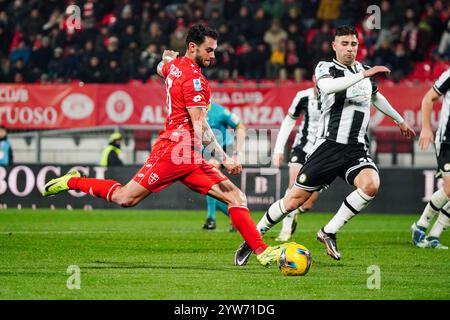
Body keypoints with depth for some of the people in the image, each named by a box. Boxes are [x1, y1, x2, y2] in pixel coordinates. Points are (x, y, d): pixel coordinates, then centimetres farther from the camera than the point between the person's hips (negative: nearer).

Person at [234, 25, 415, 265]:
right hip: (329, 145, -4)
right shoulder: (325, 68, 0)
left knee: (370, 185, -27)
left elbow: (376, 97, 37)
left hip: (357, 149, 4)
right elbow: (328, 86, -25)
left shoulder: (363, 70, 16)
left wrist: (399, 120, 47)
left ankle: (329, 232, -12)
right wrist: (363, 75, -29)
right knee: (295, 200, -4)